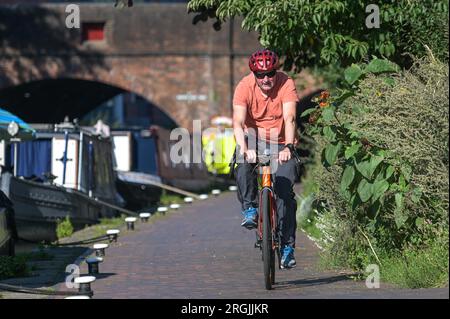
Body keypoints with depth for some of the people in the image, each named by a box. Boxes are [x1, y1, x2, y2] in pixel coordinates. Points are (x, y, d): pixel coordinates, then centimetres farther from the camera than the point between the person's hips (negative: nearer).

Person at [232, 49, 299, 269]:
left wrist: (288, 147, -46)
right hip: (255, 137, 0)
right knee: (244, 162, -34)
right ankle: (249, 208, -17)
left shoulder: (286, 84, -20)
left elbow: (289, 118, -30)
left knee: (285, 192, -11)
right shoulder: (244, 87, -19)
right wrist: (244, 148, -47)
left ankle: (287, 246, -3)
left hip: (280, 143, 0)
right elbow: (238, 122, -29)